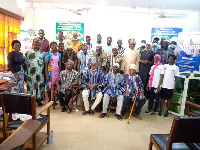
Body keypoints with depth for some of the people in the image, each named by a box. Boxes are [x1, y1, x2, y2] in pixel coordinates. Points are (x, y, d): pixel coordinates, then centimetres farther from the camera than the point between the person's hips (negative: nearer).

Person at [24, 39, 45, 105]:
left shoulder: (43, 53, 8)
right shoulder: (28, 53, 2)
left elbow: (45, 64, 9)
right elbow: (25, 64, 2)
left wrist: (45, 74, 4)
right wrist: (25, 74, -3)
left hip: (40, 75, 2)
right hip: (31, 74, -1)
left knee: (40, 86, 8)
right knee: (31, 86, 4)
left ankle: (39, 99, 20)